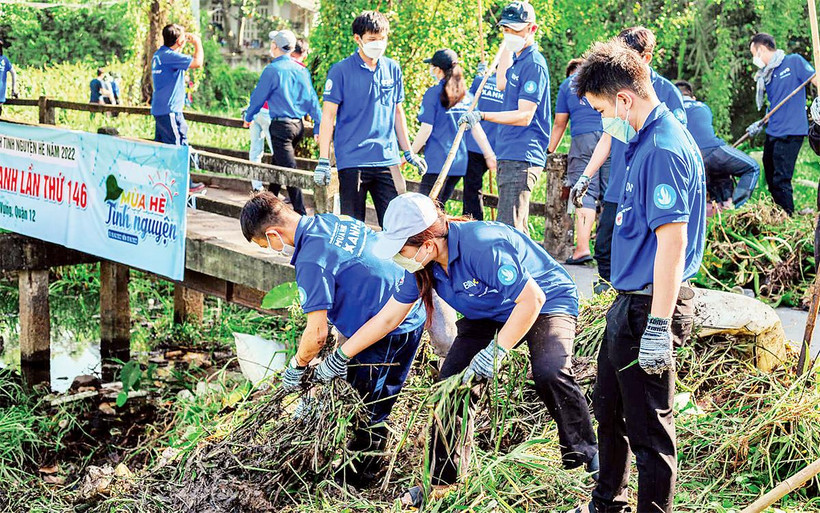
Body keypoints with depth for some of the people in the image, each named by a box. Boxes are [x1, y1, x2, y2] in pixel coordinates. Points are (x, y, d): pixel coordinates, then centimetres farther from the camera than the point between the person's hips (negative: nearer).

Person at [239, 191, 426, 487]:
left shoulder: (311, 262, -23)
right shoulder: (331, 221, 5)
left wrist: (297, 366, -1)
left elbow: (317, 334, -23)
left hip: (392, 332, -10)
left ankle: (353, 486, 20)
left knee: (369, 414, 5)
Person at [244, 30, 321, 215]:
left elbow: (258, 97, -2)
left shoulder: (272, 70, -11)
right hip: (298, 125, 7)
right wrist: (318, 127, 9)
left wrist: (248, 117, 14)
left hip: (281, 125, -7)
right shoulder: (301, 70, 6)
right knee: (278, 165, 22)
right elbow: (312, 100, 6)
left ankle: (301, 212, -11)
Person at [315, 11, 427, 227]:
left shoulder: (393, 69, 9)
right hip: (352, 159, -3)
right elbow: (328, 116, -4)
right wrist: (323, 161, -9)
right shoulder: (341, 71, -4)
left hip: (387, 159, 4)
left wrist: (408, 153, 19)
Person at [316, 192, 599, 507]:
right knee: (451, 381, -8)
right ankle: (442, 480, 7)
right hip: (488, 314, 7)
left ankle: (586, 457, -6)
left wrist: (495, 351, -32)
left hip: (547, 301, -7)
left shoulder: (482, 247, -37)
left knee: (550, 374, -32)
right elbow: (387, 318, -1)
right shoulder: (421, 263, -13)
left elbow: (532, 298, -33)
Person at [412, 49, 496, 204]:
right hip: (459, 161, 7)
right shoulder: (466, 95, 10)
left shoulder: (434, 93, -7)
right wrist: (489, 155, 16)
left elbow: (426, 129, -10)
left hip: (437, 161, -6)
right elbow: (476, 128, 10)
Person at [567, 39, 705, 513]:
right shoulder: (648, 141, 11)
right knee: (609, 410, 24)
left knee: (649, 430, 1)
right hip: (630, 302, 11)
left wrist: (658, 327, -26)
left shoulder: (663, 149, -21)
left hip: (649, 308, -11)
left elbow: (673, 241, -25)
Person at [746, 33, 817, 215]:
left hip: (790, 132, -8)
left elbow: (816, 80, -9)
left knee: (781, 180, -11)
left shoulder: (793, 62, -5)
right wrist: (760, 124, 10)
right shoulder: (766, 76, 16)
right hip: (772, 132, 8)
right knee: (771, 179, 15)